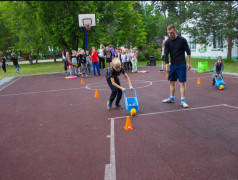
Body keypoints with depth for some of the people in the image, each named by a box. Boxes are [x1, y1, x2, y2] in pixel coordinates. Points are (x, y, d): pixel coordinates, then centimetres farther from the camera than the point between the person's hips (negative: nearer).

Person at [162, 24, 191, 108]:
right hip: (172, 65, 4)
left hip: (181, 65, -4)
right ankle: (171, 98, 24)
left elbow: (188, 51, -1)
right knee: (171, 82, 10)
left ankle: (182, 101, -2)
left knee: (182, 82, -6)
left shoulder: (182, 40, -8)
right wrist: (167, 65, -10)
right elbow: (166, 54, -3)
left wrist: (188, 63, -3)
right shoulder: (167, 42, -1)